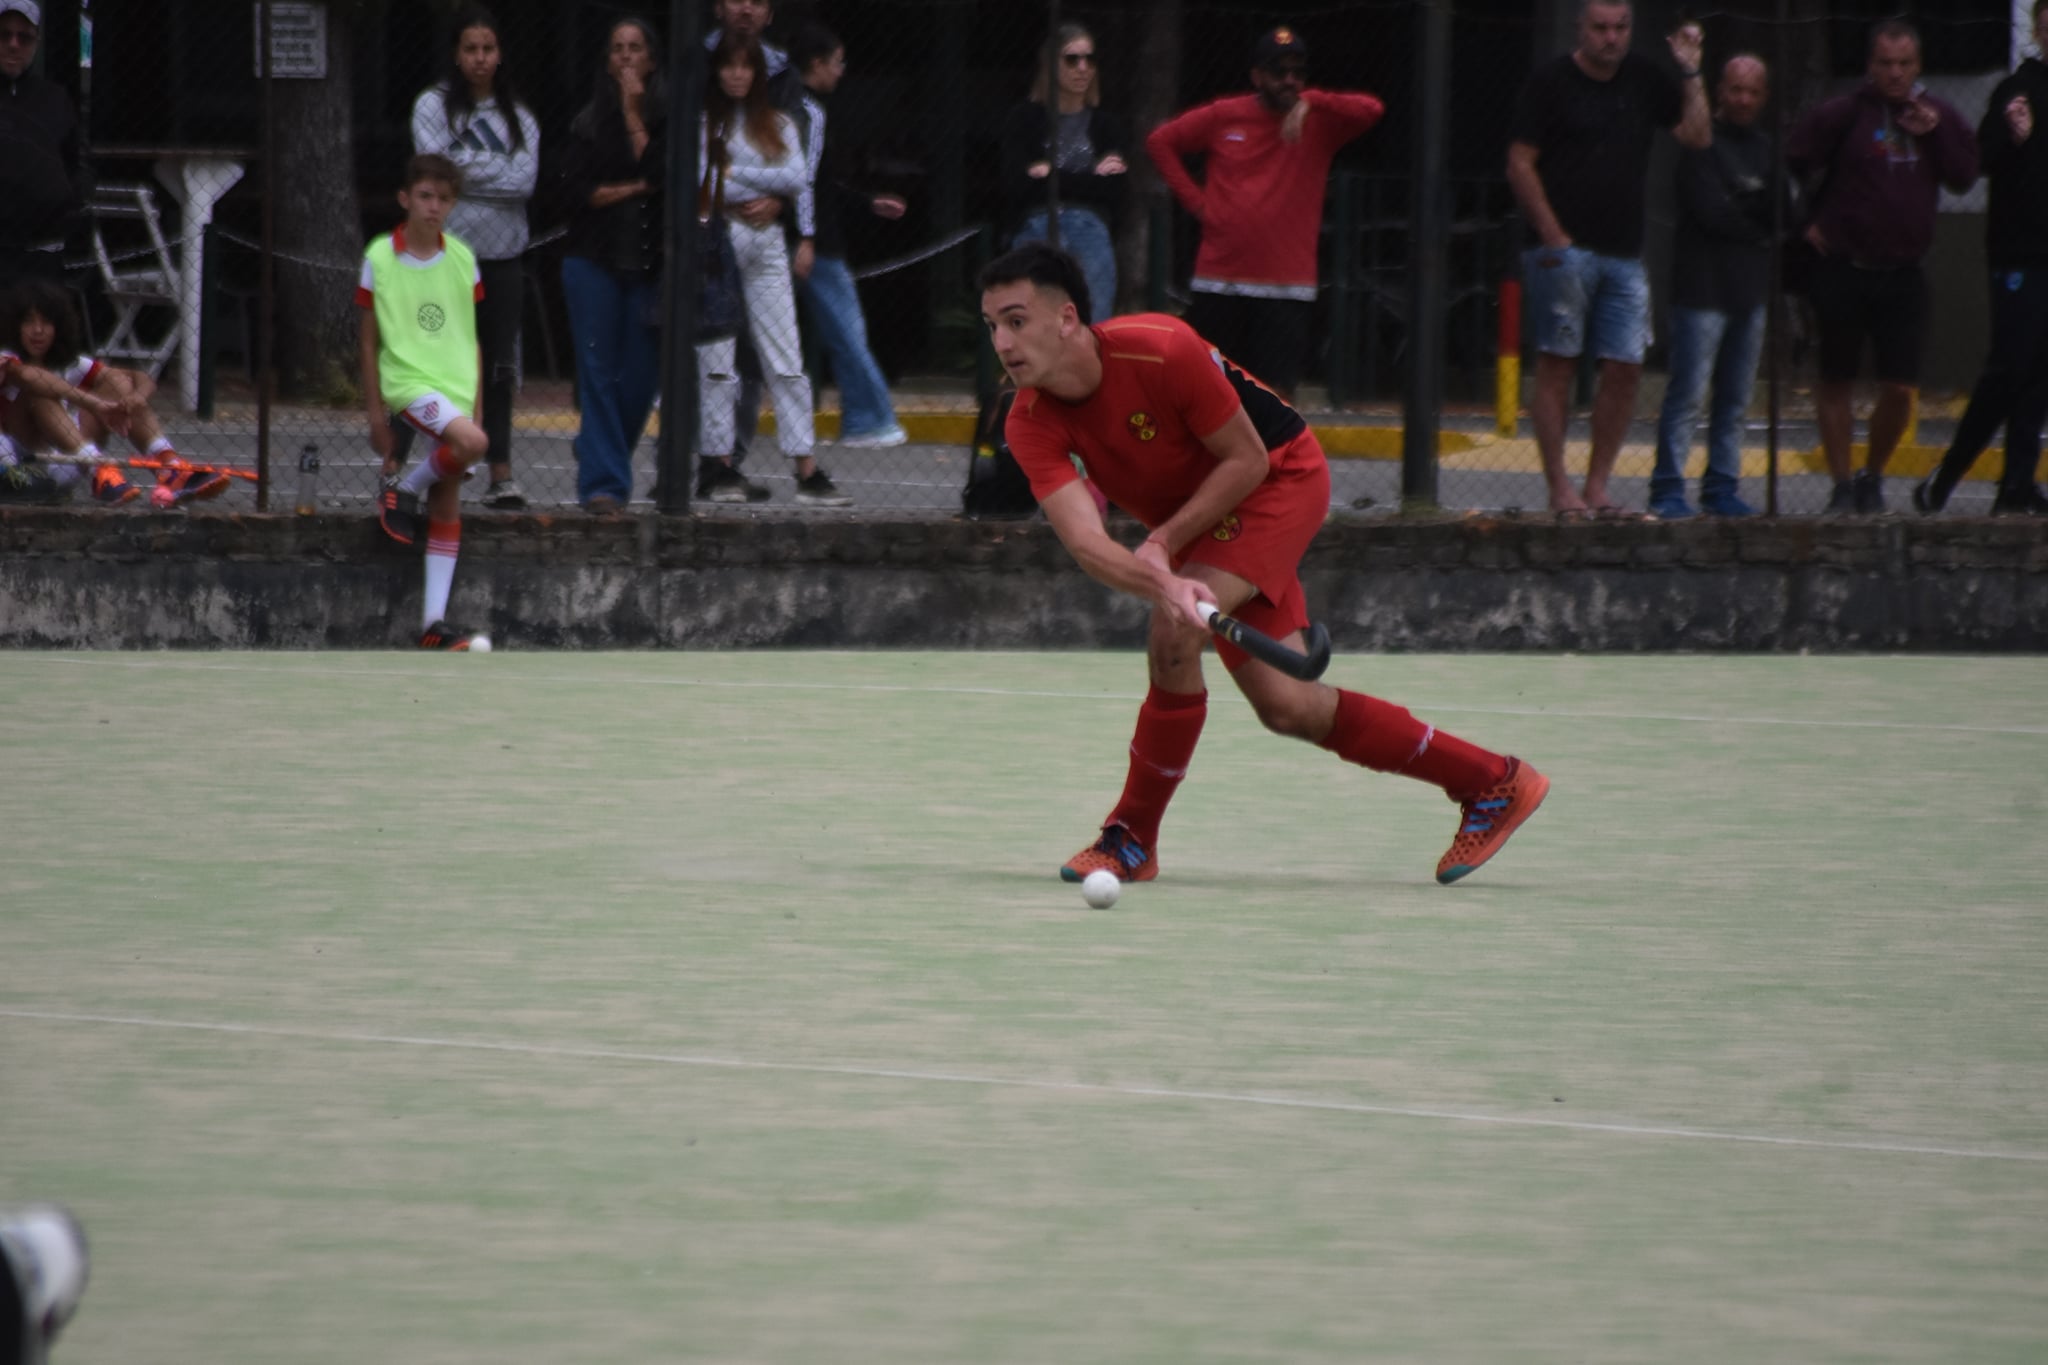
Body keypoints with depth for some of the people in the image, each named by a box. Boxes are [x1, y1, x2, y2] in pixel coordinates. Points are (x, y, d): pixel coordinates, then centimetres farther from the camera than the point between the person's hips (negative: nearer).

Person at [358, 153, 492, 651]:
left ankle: (434, 620, 5)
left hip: (457, 386, 4)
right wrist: (375, 410, 0)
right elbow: (370, 339, 3)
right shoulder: (380, 258, -1)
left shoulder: (461, 259, 8)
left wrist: (477, 400, 9)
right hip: (408, 381, -4)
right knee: (472, 442, -31)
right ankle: (403, 488, -4)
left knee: (447, 504, 2)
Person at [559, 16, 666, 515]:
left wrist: (634, 114, -9)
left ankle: (601, 458, 24)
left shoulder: (667, 116, 3)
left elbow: (661, 173, -12)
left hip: (648, 264, 0)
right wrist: (639, 187, -6)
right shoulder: (589, 120, 5)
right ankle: (603, 482, -5)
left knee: (640, 377, 1)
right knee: (598, 372, -5)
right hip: (595, 262, 0)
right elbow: (578, 192, -2)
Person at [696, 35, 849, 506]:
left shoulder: (778, 125, 13)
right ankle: (719, 465, 2)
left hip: (765, 243, 2)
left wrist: (736, 173, -6)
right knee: (716, 360, -2)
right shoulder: (701, 122, 5)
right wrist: (764, 187, -8)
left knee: (787, 360, -1)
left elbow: (798, 177, -2)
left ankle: (807, 469, -3)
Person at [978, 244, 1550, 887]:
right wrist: (1162, 583, -50)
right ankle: (1493, 781, 16)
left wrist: (1164, 543, -27)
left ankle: (1132, 839, -11)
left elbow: (1248, 460, -21)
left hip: (1280, 478, -6)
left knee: (1174, 635, -27)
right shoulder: (1031, 423, -20)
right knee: (1286, 706, 2)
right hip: (1183, 514, 6)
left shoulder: (1162, 351, -32)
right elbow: (1085, 541, -31)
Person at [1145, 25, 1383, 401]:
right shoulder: (1223, 117, 4)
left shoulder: (1319, 123, 1)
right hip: (1220, 283, 1)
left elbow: (1371, 111, -16)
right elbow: (1161, 142, 13)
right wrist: (1194, 199, 4)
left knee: (1276, 397, -6)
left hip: (1287, 289, -1)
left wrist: (1310, 103, -28)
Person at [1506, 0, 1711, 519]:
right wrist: (1552, 237, -9)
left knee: (1625, 368, 0)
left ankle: (1597, 486, 8)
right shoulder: (1552, 81, -1)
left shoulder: (1645, 80, 12)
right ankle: (1559, 488, -1)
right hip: (1564, 251, -5)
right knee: (1558, 365, -4)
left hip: (1624, 255, 5)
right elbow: (1520, 165, -3)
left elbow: (1697, 136, 8)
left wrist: (1690, 73, -1)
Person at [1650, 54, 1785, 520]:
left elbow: (1781, 214, 11)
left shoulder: (1765, 149, 17)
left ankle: (1722, 486, 12)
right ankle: (1668, 487, -8)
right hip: (1704, 287, -7)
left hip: (1750, 289, 7)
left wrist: (1740, 206, -8)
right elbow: (1711, 210, -14)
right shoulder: (1702, 143, -5)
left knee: (1736, 399, 7)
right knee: (1688, 393, -10)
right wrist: (1759, 229, -2)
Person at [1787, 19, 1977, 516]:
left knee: (1901, 389, -2)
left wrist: (1935, 134, -9)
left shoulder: (1939, 116, 7)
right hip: (1843, 270, -2)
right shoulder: (1842, 114, -5)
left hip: (1903, 274, 2)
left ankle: (1874, 476, 18)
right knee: (1836, 381, 4)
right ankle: (1842, 483, 14)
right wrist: (1807, 223, -4)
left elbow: (1965, 176, 4)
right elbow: (1792, 166, -3)